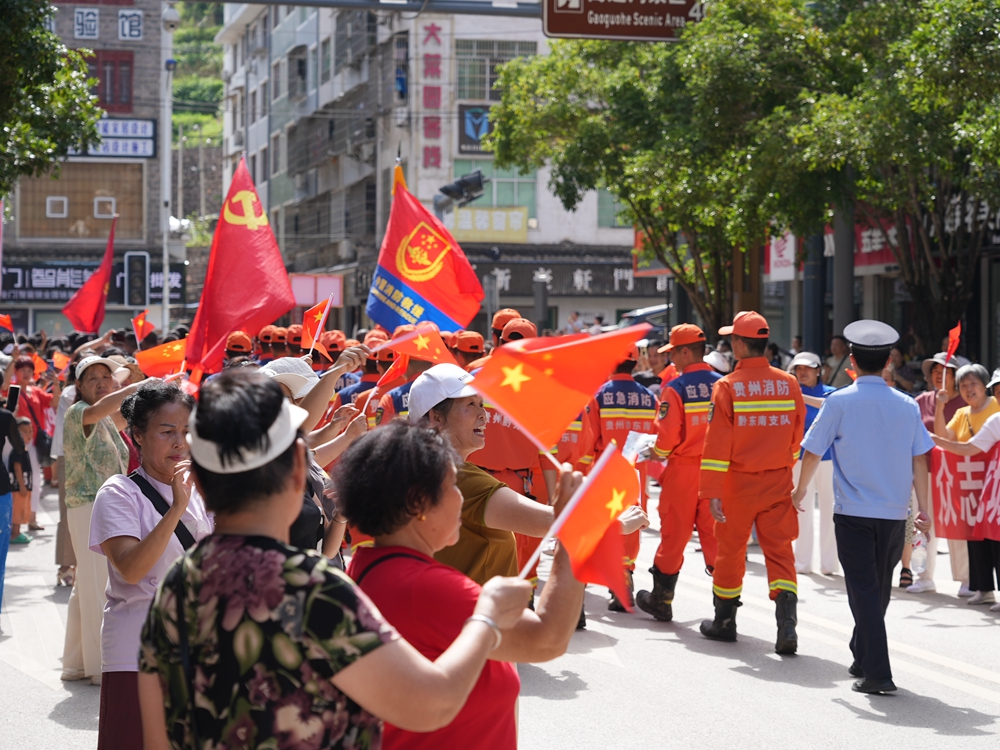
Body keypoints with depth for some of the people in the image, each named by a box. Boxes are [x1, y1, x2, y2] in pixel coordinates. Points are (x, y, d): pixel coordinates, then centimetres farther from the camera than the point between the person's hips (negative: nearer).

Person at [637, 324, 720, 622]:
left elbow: (668, 434, -15)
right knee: (715, 533, 9)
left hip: (683, 470, -4)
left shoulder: (675, 388, -12)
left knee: (674, 534, 7)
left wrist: (657, 453, 5)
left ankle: (661, 600, 19)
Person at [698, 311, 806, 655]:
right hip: (779, 482, 3)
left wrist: (712, 491, -11)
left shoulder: (728, 386, -11)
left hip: (739, 483, -2)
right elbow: (797, 437, 10)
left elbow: (717, 443, -13)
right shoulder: (789, 384, 1)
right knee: (780, 550, 3)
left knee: (731, 549, 12)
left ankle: (724, 622, 24)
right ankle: (787, 624, -12)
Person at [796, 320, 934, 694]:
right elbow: (919, 460, 3)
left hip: (853, 512, -4)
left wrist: (801, 489, 15)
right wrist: (923, 509, 11)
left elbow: (813, 451, -2)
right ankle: (862, 658, 33)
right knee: (880, 589, 18)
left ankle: (877, 673, -10)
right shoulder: (907, 406, 2)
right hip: (894, 513, 4)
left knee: (864, 590, -2)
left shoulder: (839, 402, -7)